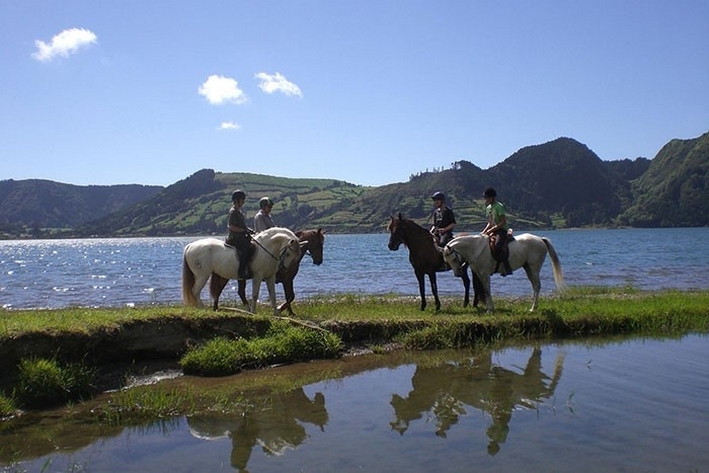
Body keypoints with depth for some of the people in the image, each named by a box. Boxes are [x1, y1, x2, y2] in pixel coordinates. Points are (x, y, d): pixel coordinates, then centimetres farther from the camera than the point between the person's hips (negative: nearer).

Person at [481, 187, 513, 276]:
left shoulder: (499, 206, -12)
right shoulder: (488, 208, 14)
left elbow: (503, 222, -17)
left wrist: (491, 230, -20)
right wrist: (484, 232, 6)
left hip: (502, 230, -9)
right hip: (493, 230, 9)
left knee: (498, 246, -32)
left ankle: (507, 268, -29)